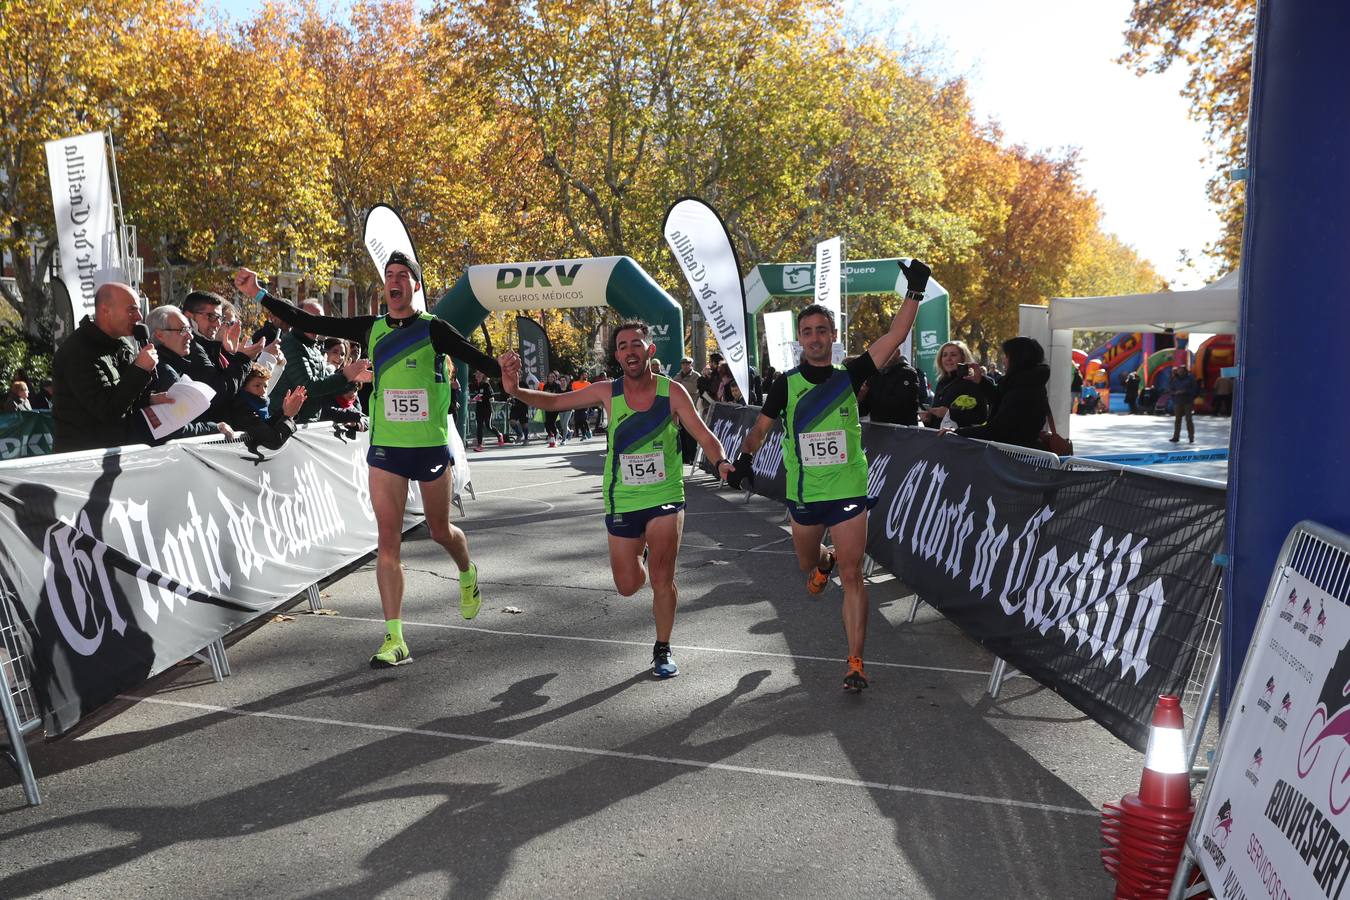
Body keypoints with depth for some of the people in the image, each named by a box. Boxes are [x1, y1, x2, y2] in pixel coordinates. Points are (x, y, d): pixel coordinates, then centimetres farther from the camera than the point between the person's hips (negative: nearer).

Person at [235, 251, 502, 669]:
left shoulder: (433, 329, -3)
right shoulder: (371, 328, 6)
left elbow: (476, 358, -7)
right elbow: (310, 323, 6)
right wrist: (259, 294, 2)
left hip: (431, 446, -2)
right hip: (385, 447, 3)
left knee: (439, 529, 12)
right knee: (387, 541, -3)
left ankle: (468, 575, 47)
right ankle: (394, 640, 1)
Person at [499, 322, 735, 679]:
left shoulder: (671, 391, -11)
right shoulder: (608, 392, -7)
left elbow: (704, 436, -11)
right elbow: (553, 401, -1)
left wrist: (721, 462, -32)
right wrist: (515, 390, -18)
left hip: (666, 497, -2)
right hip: (622, 502, 2)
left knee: (662, 578, -12)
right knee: (628, 585, 10)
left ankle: (662, 649, 11)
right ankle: (641, 556, 47)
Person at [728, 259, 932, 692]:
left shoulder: (849, 377, -2)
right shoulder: (786, 384, -1)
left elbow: (894, 337, -11)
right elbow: (760, 427, 8)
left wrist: (914, 292, -19)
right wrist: (746, 456, -9)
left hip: (848, 491, -2)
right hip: (803, 493, 2)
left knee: (852, 576, -7)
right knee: (806, 562, 22)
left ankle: (856, 663, -1)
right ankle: (825, 561, 60)